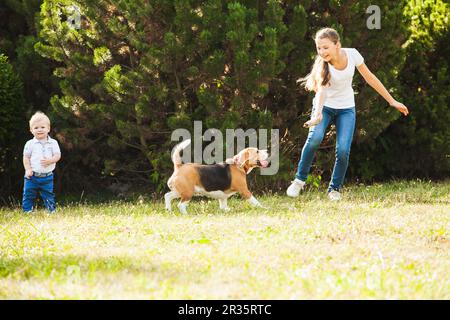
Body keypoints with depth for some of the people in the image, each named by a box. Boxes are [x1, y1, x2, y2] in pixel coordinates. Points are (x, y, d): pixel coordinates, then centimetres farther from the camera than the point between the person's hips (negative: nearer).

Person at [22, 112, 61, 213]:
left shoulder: (53, 143, 1)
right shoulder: (30, 144, -1)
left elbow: (57, 155, -2)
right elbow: (26, 157, 0)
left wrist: (50, 161, -21)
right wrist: (28, 169, -12)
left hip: (47, 176, 0)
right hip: (32, 176, 0)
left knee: (48, 195, 7)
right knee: (28, 195, 2)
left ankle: (52, 211, 16)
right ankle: (27, 211, 10)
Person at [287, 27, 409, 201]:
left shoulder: (352, 54, -16)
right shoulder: (322, 65, -23)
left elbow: (369, 77, -4)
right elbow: (321, 89, -39)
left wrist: (392, 101, 1)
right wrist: (318, 115, -58)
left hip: (346, 109, 2)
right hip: (325, 107, -2)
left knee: (343, 150, -17)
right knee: (315, 138, -29)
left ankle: (335, 189, 4)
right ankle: (300, 180, -12)